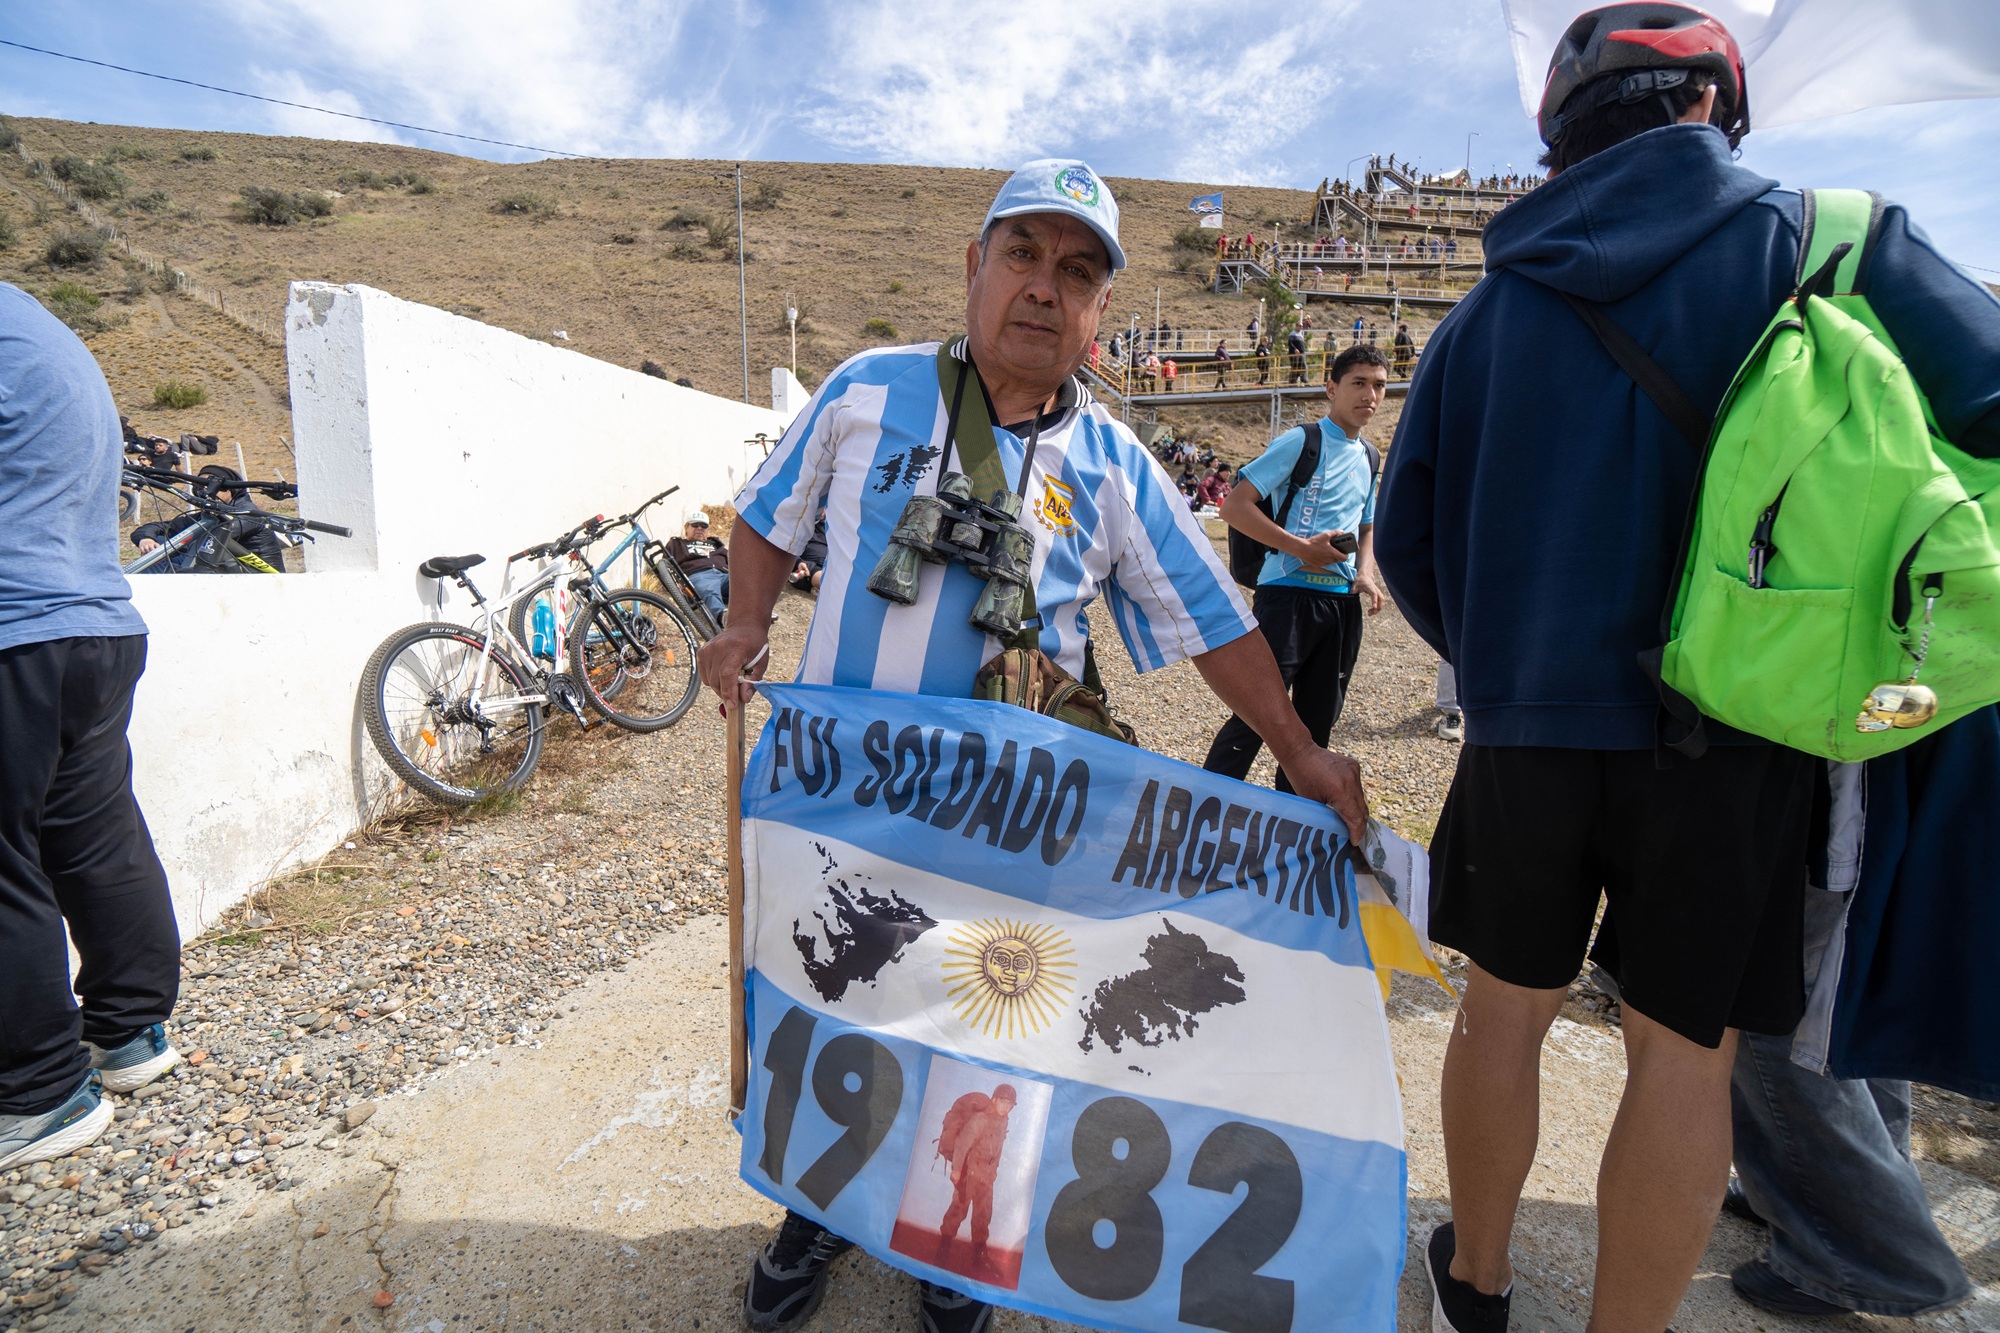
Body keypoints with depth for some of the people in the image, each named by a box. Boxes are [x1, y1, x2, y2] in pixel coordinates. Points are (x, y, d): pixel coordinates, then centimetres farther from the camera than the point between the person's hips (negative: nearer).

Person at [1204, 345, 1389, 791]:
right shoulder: (1301, 441, -5)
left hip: (1344, 601, 7)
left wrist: (1365, 573, 7)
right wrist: (1302, 548, -16)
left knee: (1318, 723, 11)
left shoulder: (1369, 460, 17)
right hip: (1289, 593, -7)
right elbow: (1234, 506, -12)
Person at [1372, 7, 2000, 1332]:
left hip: (1528, 724, 3)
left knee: (1509, 999, 17)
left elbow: (1408, 539, 7)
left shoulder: (1492, 305, 7)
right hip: (1733, 728, -2)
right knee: (1684, 1046, 10)